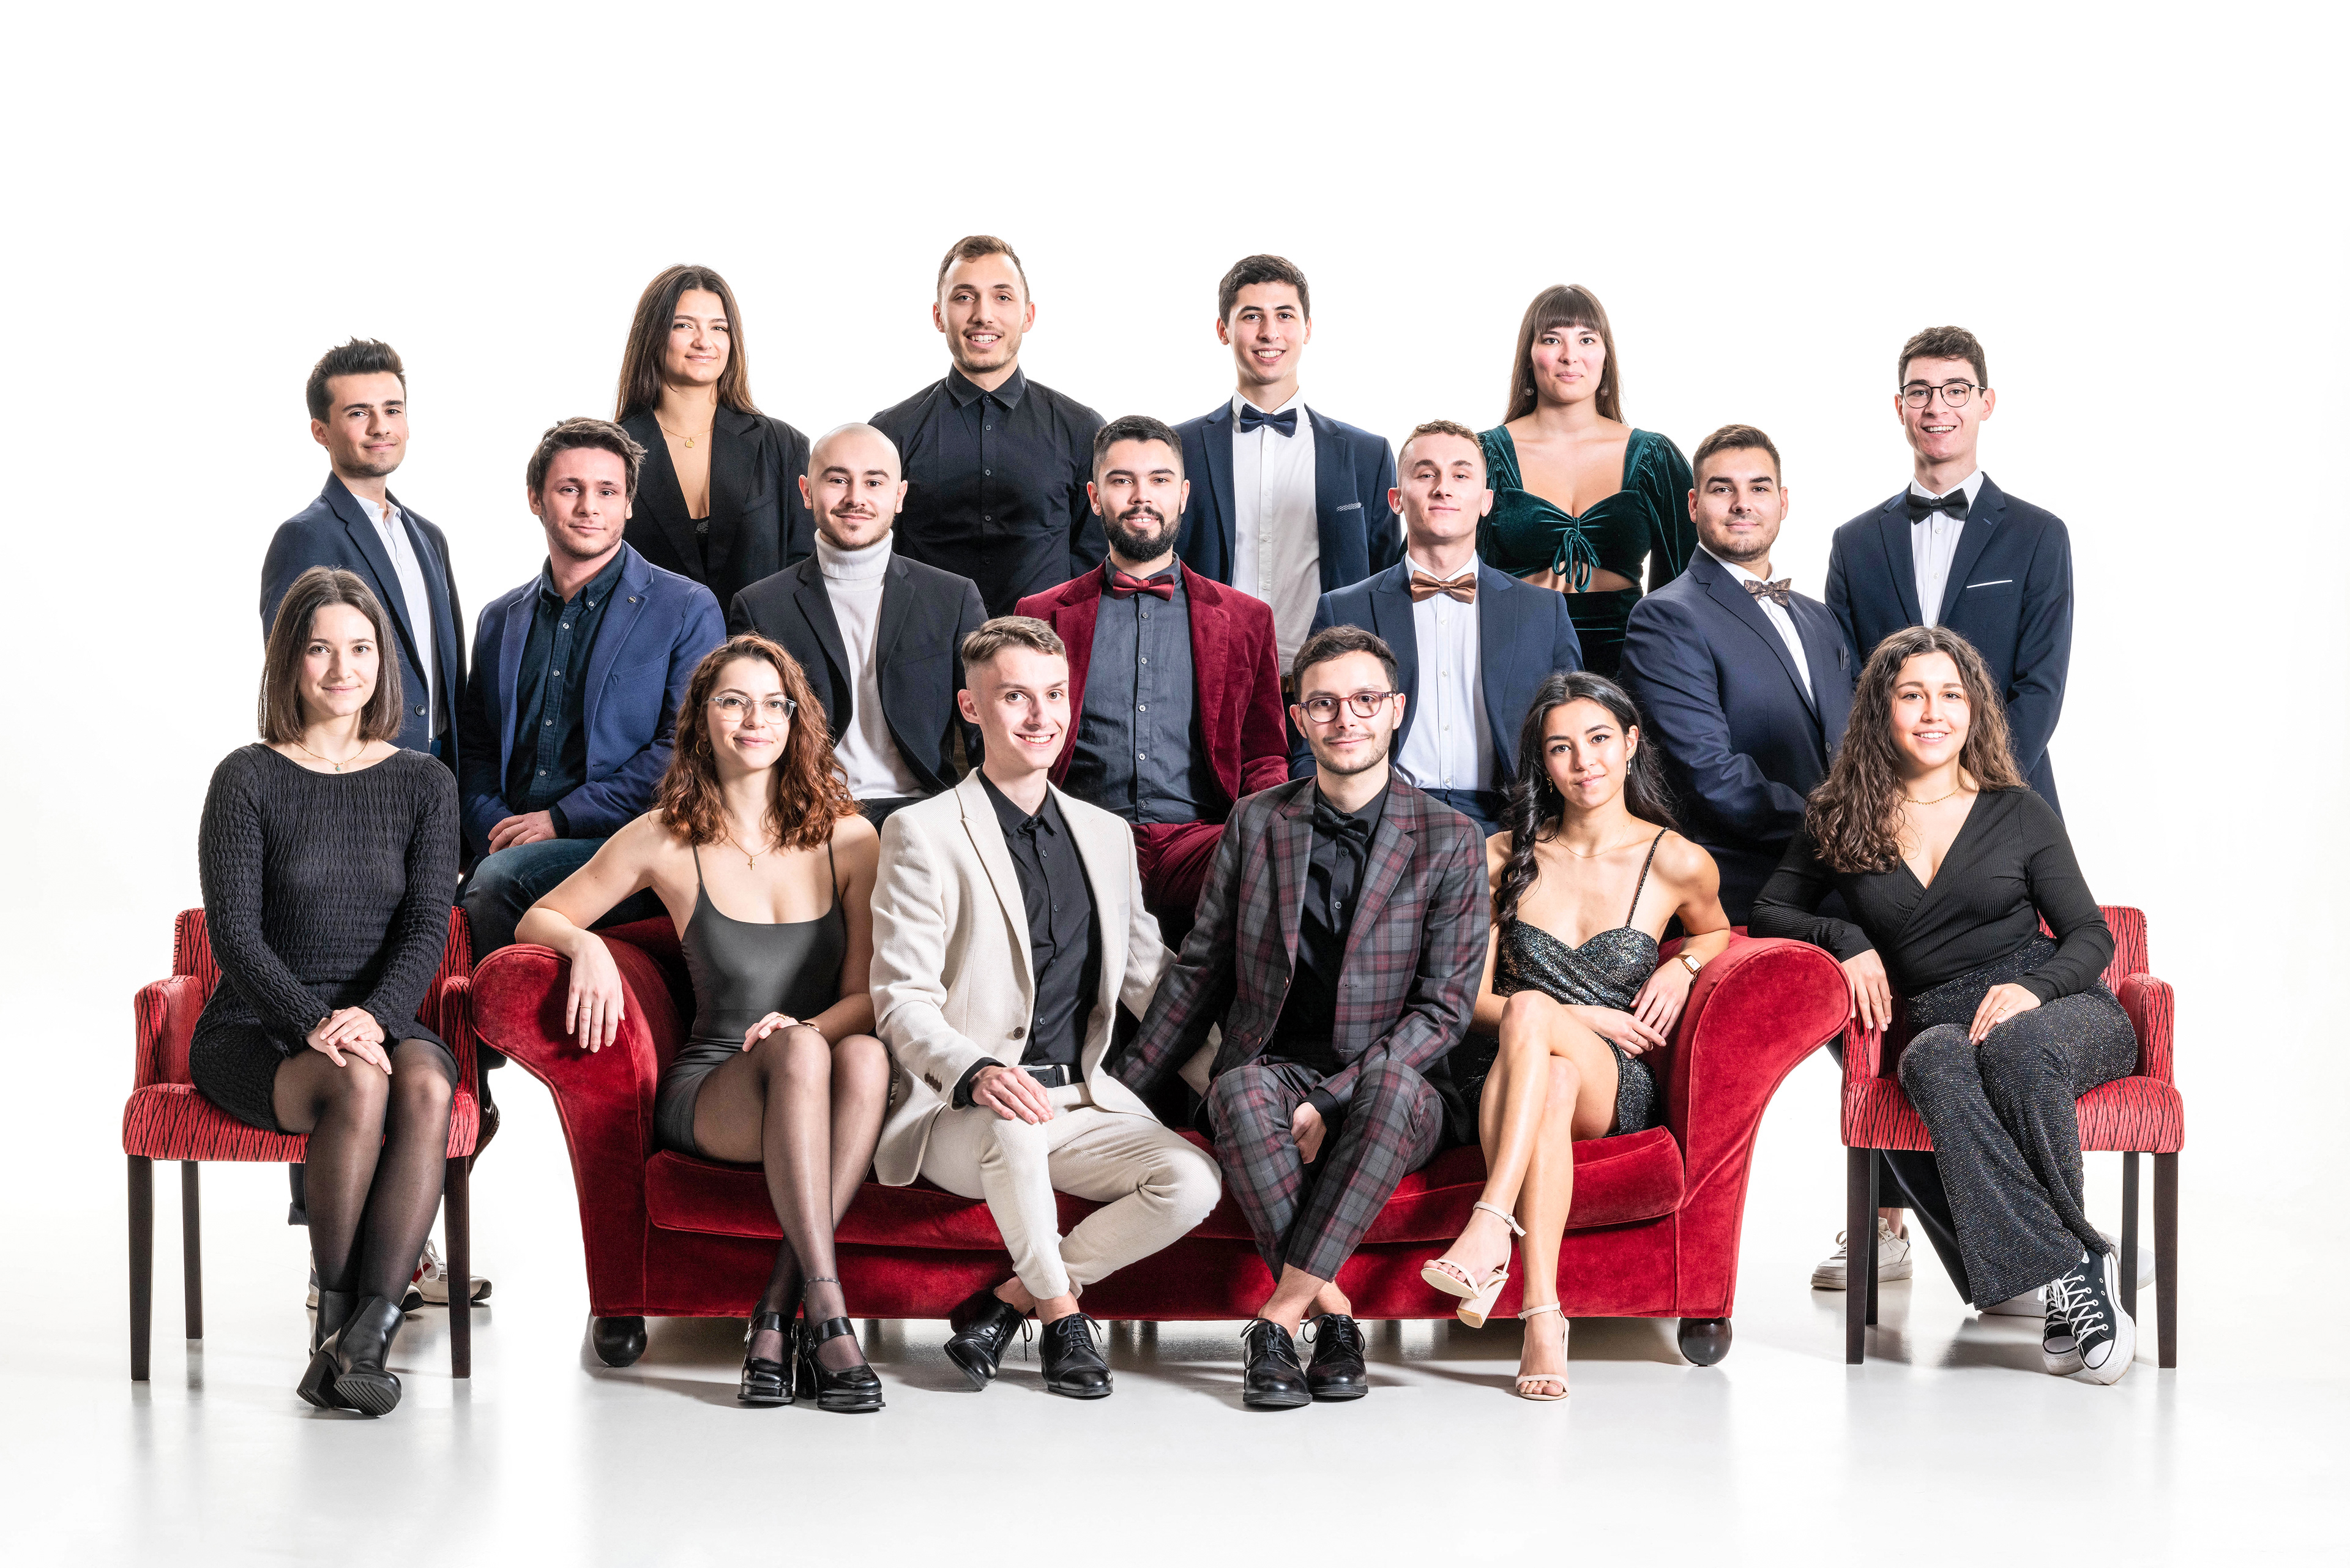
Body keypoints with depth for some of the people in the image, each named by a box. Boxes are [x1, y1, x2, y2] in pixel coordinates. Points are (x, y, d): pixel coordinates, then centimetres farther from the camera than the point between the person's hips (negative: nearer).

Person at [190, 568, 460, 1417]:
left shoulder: (423, 784, 9)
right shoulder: (248, 779, 0)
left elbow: (427, 929, -1)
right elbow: (233, 931, -8)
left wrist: (372, 1016, -20)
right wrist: (317, 1024, -23)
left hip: (386, 1021, 2)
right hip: (253, 1033, -2)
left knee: (425, 1085, -33)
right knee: (358, 1086, -35)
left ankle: (366, 1337, -34)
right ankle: (335, 1316, -21)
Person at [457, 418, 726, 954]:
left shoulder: (688, 609, 5)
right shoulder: (500, 619, 21)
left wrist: (561, 819, -10)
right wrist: (497, 833, -1)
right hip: (510, 847, 3)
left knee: (502, 880, -32)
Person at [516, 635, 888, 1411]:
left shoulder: (850, 841, 8)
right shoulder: (666, 839, 5)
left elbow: (867, 995, 4)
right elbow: (537, 919, 14)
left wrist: (803, 1026, -17)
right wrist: (585, 944, -10)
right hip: (708, 1096, -1)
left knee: (865, 1054, -36)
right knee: (802, 1054, -37)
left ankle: (775, 1314, -34)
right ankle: (827, 1319, -41)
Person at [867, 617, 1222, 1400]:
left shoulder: (1107, 835, 16)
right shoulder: (923, 835, -1)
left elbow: (1152, 982, 21)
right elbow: (902, 1003, -9)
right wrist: (977, 1071, -29)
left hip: (1083, 1102, 5)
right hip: (959, 1110, -5)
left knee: (1192, 1180, -22)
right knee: (1016, 1132, -39)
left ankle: (1003, 1305, -10)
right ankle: (1061, 1312, -12)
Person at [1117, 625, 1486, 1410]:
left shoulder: (1449, 841, 1)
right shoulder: (1255, 823, 9)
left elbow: (1445, 1005, -5)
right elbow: (1200, 971, 15)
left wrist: (1336, 1102, -17)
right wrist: (1122, 1090, 10)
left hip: (1388, 1088, -2)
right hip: (1275, 1071, 2)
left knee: (1394, 1087, -38)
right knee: (1241, 1088, -35)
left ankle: (1280, 1315, -34)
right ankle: (1332, 1312, -31)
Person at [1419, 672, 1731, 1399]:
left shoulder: (1678, 864, 7)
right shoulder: (1504, 859, 9)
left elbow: (1714, 930, 30)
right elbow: (1475, 999, 10)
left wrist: (1681, 966, 6)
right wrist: (1582, 1018, -4)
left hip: (1614, 1089, -1)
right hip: (1503, 1081, 1)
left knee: (1531, 1011, -36)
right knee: (1551, 1084, -39)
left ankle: (1489, 1229, -49)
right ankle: (1542, 1315, -50)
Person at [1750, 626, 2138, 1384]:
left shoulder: (2019, 813, 10)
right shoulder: (1840, 819, 14)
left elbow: (2090, 937, 9)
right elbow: (1770, 913, 18)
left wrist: (2032, 987, -12)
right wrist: (1843, 940, -3)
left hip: (2060, 1012, -1)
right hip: (1944, 1022, 1)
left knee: (2015, 1047, -39)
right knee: (1935, 1062, -38)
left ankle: (2061, 1287, -28)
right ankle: (2075, 1268, -39)